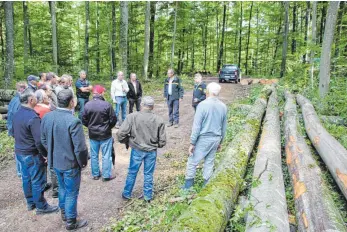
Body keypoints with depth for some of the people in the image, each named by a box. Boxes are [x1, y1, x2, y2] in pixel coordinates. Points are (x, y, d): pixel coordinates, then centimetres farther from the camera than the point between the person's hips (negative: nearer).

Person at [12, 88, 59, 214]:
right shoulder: (33, 117, -26)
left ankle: (30, 202, 36)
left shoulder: (17, 114, 1)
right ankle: (41, 207, 19)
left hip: (19, 152, 9)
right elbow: (39, 141, -26)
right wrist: (46, 154, -14)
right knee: (38, 181, 5)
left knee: (26, 178, 21)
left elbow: (14, 132, 14)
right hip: (32, 154, -9)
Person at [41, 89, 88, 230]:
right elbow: (80, 148, -25)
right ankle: (71, 223, 28)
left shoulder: (47, 117, -6)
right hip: (70, 163, -7)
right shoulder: (73, 121, -29)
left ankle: (64, 213, 47)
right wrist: (83, 162, -7)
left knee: (62, 188, 27)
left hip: (55, 161, 7)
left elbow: (44, 140, 6)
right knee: (71, 193, 11)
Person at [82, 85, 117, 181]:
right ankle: (106, 175, 17)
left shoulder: (87, 105, -9)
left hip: (92, 134, 4)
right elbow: (113, 119, -13)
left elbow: (84, 120, -2)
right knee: (106, 156, 9)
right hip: (105, 134, -3)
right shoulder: (107, 105, -19)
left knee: (94, 155, 17)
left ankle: (95, 174, 29)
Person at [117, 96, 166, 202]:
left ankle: (127, 194, 33)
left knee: (132, 172, 17)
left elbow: (121, 133, -16)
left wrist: (126, 141, 5)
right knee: (148, 174, 16)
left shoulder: (132, 117, -14)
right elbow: (162, 141, -5)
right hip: (152, 151, 1)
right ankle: (148, 195, 29)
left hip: (137, 150, 0)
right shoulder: (159, 120, -9)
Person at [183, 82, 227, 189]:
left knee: (192, 161, 7)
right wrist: (220, 141, 23)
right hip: (216, 139, 5)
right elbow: (224, 127, 11)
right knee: (209, 162, 16)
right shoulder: (223, 106, 2)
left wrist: (192, 143, -11)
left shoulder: (203, 105, -16)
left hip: (203, 139, -5)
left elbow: (196, 125, -16)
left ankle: (188, 185, 16)